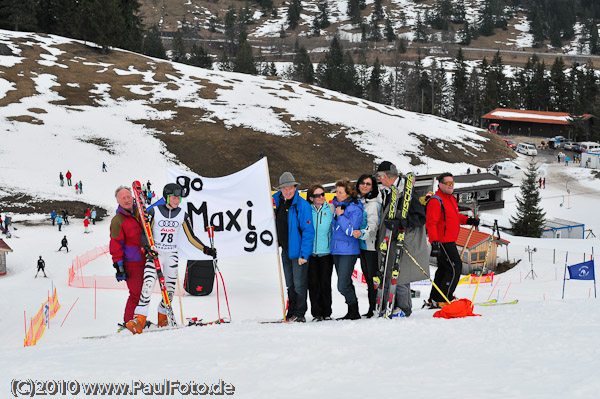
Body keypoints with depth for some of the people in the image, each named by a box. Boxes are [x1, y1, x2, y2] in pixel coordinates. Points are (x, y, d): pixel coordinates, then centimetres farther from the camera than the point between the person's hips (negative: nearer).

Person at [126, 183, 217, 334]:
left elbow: (191, 237, 9)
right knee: (148, 285, -19)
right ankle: (139, 321, -24)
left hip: (172, 256, 3)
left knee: (170, 289, 3)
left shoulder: (182, 215, 5)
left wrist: (205, 249, -2)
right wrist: (148, 248, -19)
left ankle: (162, 319, 23)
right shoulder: (154, 212, -2)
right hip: (155, 254, -3)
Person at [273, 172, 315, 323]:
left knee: (299, 284, -4)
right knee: (290, 284, 14)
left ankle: (300, 314, 3)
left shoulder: (302, 205, -17)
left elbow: (308, 231, -17)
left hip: (298, 250, -7)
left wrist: (304, 254, -20)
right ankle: (291, 313, 22)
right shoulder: (277, 201, 4)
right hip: (285, 250, 7)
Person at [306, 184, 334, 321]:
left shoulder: (330, 208, 3)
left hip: (326, 252, -1)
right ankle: (316, 313, 7)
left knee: (325, 283, 1)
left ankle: (327, 313, 11)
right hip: (311, 252, 1)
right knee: (313, 283, 0)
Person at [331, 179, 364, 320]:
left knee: (343, 286, -12)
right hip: (336, 250, 7)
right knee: (346, 284, 14)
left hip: (349, 251, -7)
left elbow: (351, 230, -19)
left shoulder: (355, 209, -10)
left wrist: (340, 216, -16)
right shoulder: (335, 205, 10)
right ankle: (352, 312, 23)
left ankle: (354, 312, 4)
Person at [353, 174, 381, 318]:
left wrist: (363, 233, -39)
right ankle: (372, 309, 17)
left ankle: (376, 309, -2)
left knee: (373, 277, -7)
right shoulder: (356, 201, 12)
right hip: (362, 244, 8)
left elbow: (373, 224, -23)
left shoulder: (373, 204, -11)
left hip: (372, 245, -8)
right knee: (368, 278, 11)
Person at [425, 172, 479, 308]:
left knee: (443, 269, 15)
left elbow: (455, 216, 31)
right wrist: (434, 242, -30)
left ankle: (434, 300, 22)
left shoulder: (451, 199, 15)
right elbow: (431, 223, -22)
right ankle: (442, 300, -10)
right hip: (442, 243, -10)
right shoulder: (436, 201, -15)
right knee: (455, 268, -12)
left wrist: (469, 220, 15)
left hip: (449, 242, 10)